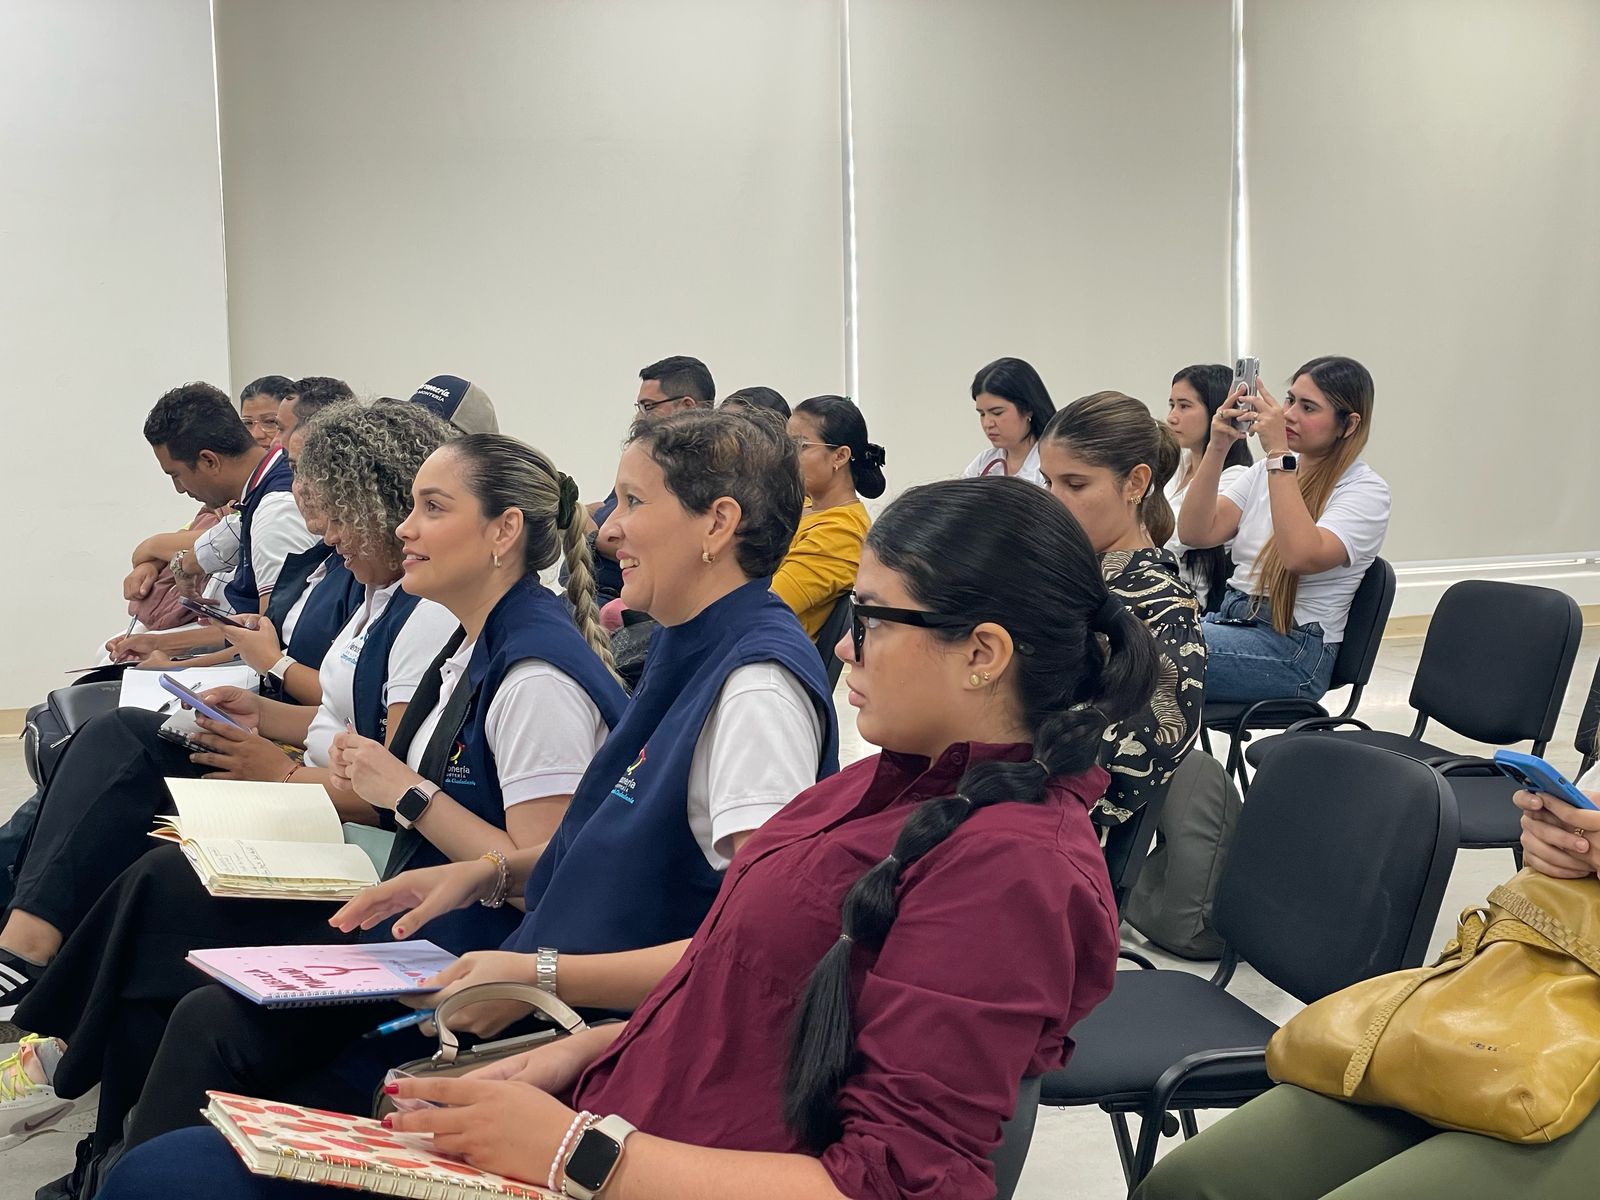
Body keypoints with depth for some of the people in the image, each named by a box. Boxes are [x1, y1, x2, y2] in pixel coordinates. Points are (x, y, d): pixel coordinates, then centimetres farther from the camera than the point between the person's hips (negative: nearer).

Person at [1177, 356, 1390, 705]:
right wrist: (1217, 448, -7)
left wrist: (1279, 453, -22)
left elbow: (1302, 556, -24)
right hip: (1227, 618, 7)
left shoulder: (1366, 490, -5)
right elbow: (1195, 533, 4)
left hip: (1294, 647, -7)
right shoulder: (1266, 470, 15)